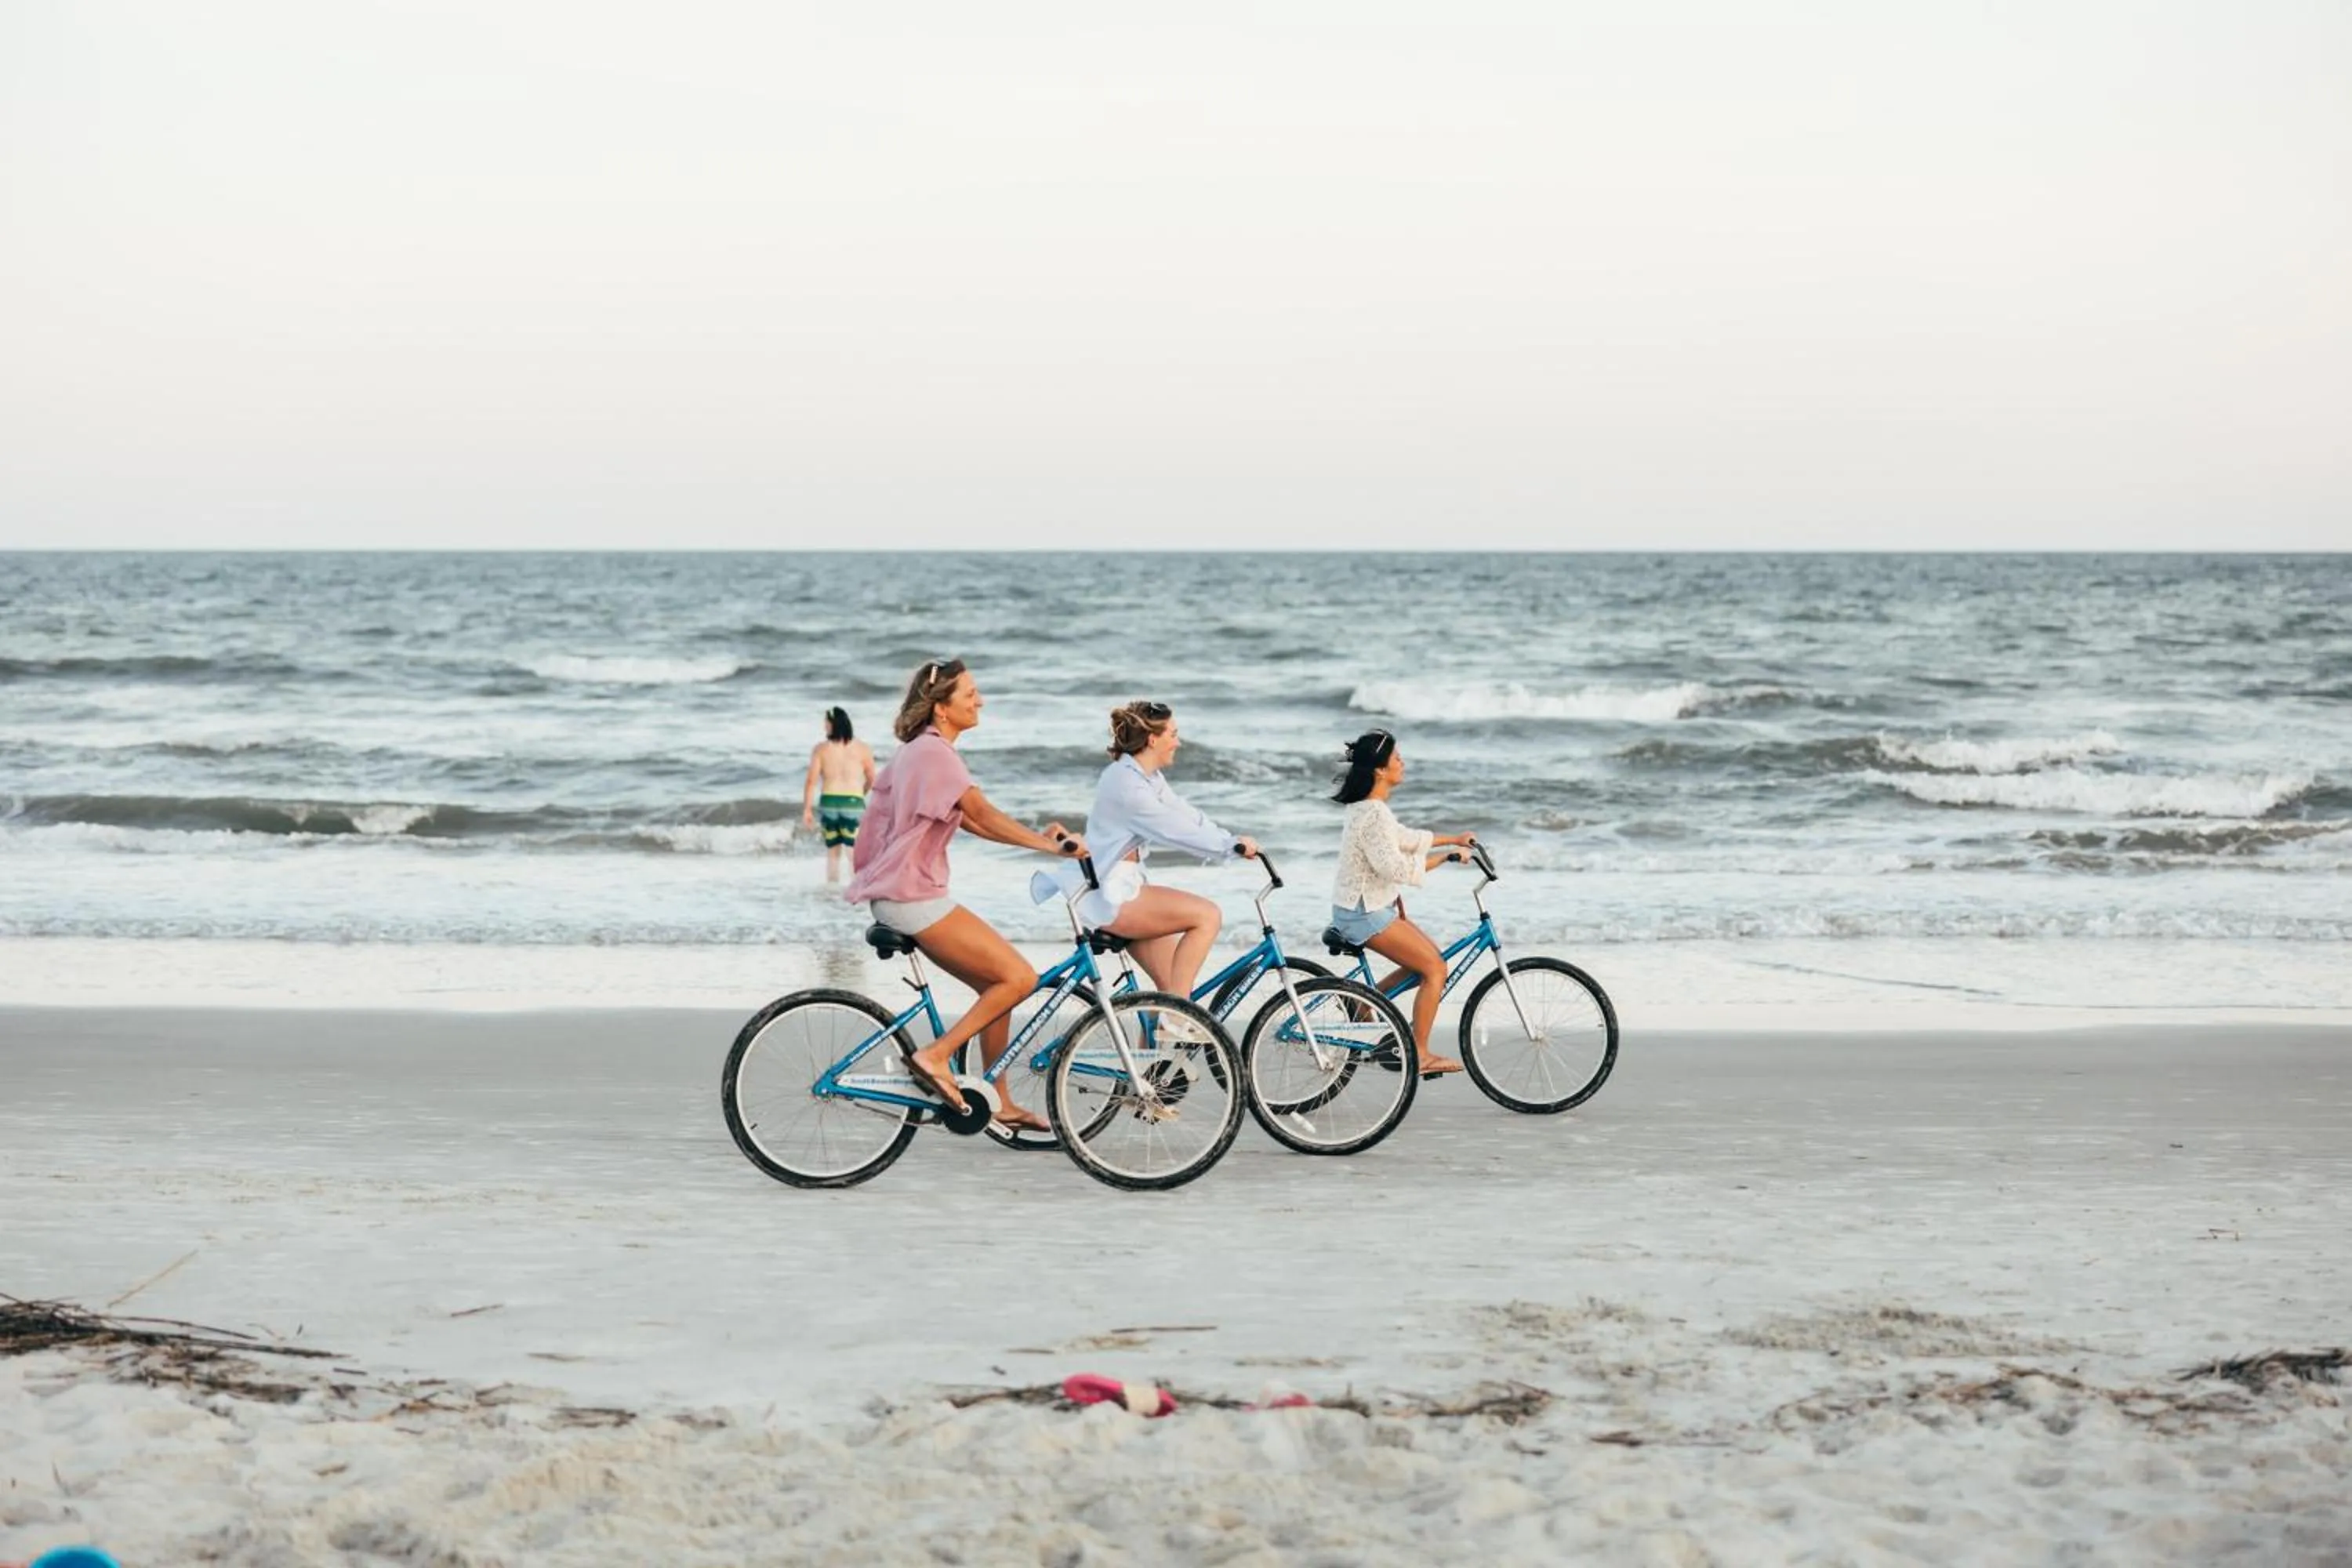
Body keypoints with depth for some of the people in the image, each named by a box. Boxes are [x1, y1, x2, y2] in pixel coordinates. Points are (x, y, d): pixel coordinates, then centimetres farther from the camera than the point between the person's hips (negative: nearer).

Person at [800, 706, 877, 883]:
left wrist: (807, 809, 0)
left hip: (828, 803, 1)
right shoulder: (862, 749, 2)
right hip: (853, 804, -1)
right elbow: (871, 780, 9)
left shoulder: (821, 749, 0)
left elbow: (811, 781, -4)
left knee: (832, 854, 14)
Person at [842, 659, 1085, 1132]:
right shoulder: (935, 752, -15)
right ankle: (935, 1057, -10)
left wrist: (1039, 837, 6)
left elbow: (971, 822, 17)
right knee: (1019, 977, -12)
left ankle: (998, 1104, 16)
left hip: (905, 895, 10)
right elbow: (984, 815, -24)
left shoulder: (923, 750, 18)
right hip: (913, 897, -10)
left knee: (996, 986, 12)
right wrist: (1052, 846, -26)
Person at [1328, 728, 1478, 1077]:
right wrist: (1446, 856, -22)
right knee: (1435, 969, -8)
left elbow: (1405, 838, 23)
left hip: (1371, 907, 10)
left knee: (1428, 958, 14)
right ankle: (1420, 1055, -2)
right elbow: (1395, 867, -29)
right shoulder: (1373, 814, -23)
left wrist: (1454, 839, 23)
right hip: (1364, 913, -10)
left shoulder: (1371, 808, 10)